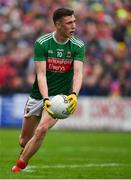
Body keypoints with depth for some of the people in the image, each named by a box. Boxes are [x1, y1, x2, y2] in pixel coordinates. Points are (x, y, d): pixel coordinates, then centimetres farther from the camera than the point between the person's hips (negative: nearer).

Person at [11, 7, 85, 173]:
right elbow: (41, 74, -17)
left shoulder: (78, 46, -7)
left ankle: (19, 167, -11)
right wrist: (46, 99, -31)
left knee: (42, 130, -25)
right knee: (24, 140, 9)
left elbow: (78, 73, -18)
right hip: (38, 95, 1)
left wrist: (74, 94, -37)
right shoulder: (42, 43, -11)